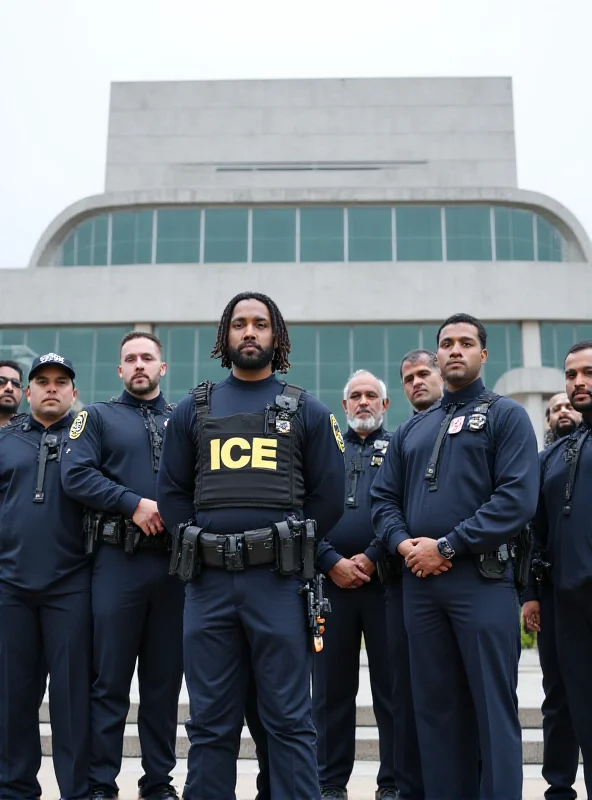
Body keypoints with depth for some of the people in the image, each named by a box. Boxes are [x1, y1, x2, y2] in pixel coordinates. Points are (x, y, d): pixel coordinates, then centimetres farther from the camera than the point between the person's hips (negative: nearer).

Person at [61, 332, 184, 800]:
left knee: (164, 678, 9)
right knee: (110, 678, 2)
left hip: (175, 560, 2)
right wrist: (134, 505, -15)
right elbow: (76, 475, -7)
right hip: (118, 560, -2)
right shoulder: (99, 417, 9)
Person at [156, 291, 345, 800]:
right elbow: (172, 492, 11)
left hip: (278, 580, -2)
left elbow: (328, 496, 5)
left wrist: (289, 548, 1)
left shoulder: (307, 411, 7)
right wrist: (202, 547, 2)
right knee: (211, 721, 10)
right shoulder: (193, 410, 12)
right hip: (209, 581, 2)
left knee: (288, 719, 4)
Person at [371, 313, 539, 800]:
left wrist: (446, 546, -16)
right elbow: (384, 497, 15)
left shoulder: (506, 416, 1)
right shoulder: (412, 430, 18)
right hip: (420, 581, 5)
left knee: (492, 705, 0)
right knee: (435, 705, 11)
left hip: (482, 579, -5)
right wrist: (404, 543, -6)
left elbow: (517, 499, -12)